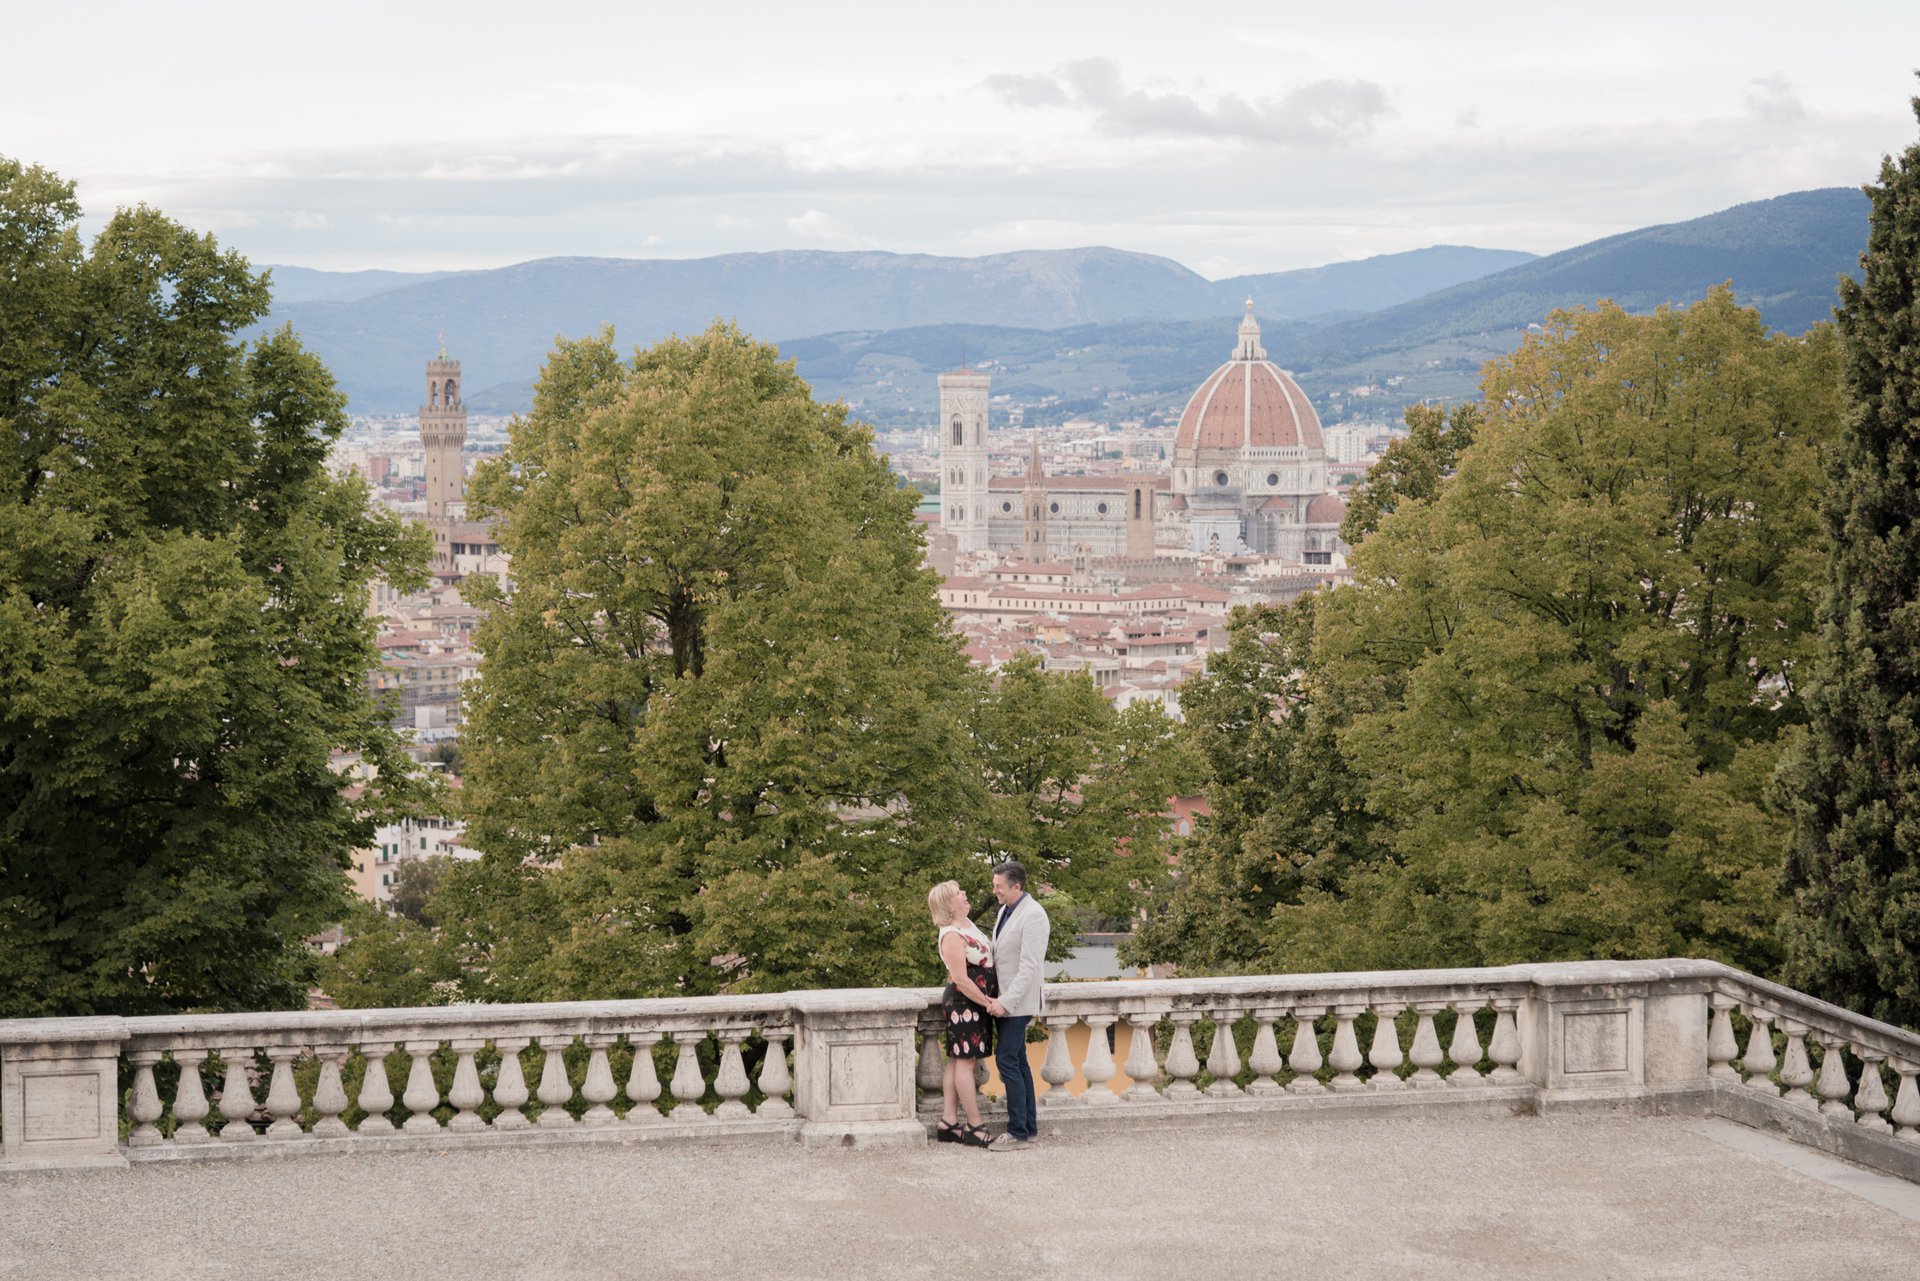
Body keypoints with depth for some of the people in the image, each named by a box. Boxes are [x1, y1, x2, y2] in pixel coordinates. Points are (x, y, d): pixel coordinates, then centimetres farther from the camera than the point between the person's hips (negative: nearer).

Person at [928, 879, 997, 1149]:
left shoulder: (966, 923, 12)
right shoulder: (952, 935, -18)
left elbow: (985, 957, 23)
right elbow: (960, 978, -21)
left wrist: (992, 998, 15)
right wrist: (988, 1002, -16)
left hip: (975, 1003, 10)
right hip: (964, 1003, -10)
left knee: (957, 1061, 9)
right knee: (965, 1062, -5)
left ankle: (948, 1123, 11)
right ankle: (975, 1127, -3)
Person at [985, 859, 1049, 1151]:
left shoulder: (1033, 916, -18)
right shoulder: (1005, 910, 12)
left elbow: (1029, 967, -22)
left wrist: (1006, 1002, -23)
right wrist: (995, 1000, 12)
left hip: (1017, 1004, -9)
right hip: (1002, 1001, 9)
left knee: (1008, 1061, -11)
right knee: (1018, 1062, 12)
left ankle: (1019, 1133, -8)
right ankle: (1029, 1127, 17)